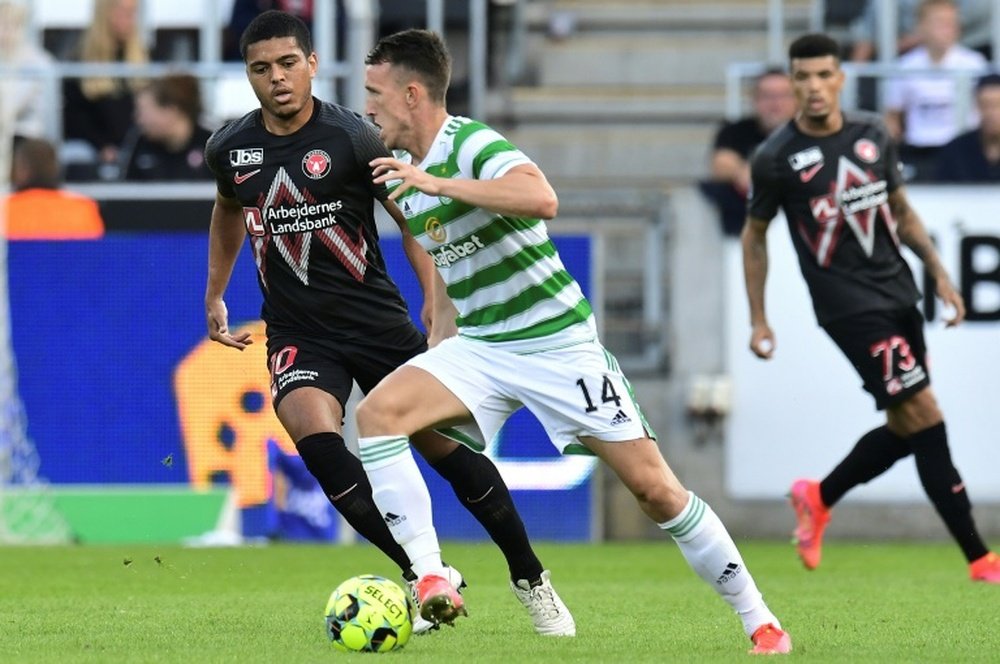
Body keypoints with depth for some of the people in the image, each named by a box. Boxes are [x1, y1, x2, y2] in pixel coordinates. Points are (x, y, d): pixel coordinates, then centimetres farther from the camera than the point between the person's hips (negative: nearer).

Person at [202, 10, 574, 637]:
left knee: (449, 450, -2)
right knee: (316, 436, -27)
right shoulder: (230, 149, 0)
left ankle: (532, 581, 19)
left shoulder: (353, 138, -12)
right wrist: (215, 298, 27)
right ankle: (425, 575, -18)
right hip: (298, 333, 2)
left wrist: (439, 308, -9)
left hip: (378, 322, -2)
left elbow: (415, 222, -2)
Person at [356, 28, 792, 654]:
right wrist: (438, 348, 22)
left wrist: (436, 183, -37)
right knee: (377, 412, -20)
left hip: (556, 340, -7)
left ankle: (759, 620, 7)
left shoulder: (472, 144, -17)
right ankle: (431, 580, -23)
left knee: (655, 487, -6)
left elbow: (542, 199, -39)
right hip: (479, 346, 7)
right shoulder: (402, 172, 8)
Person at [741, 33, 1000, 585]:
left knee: (907, 429, 10)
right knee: (924, 415, -13)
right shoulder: (776, 157, -8)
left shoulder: (873, 135, 5)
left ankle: (817, 498, 35)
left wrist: (938, 272, 9)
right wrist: (758, 321, 3)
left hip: (898, 293, 6)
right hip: (848, 307, -6)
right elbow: (754, 236, 4)